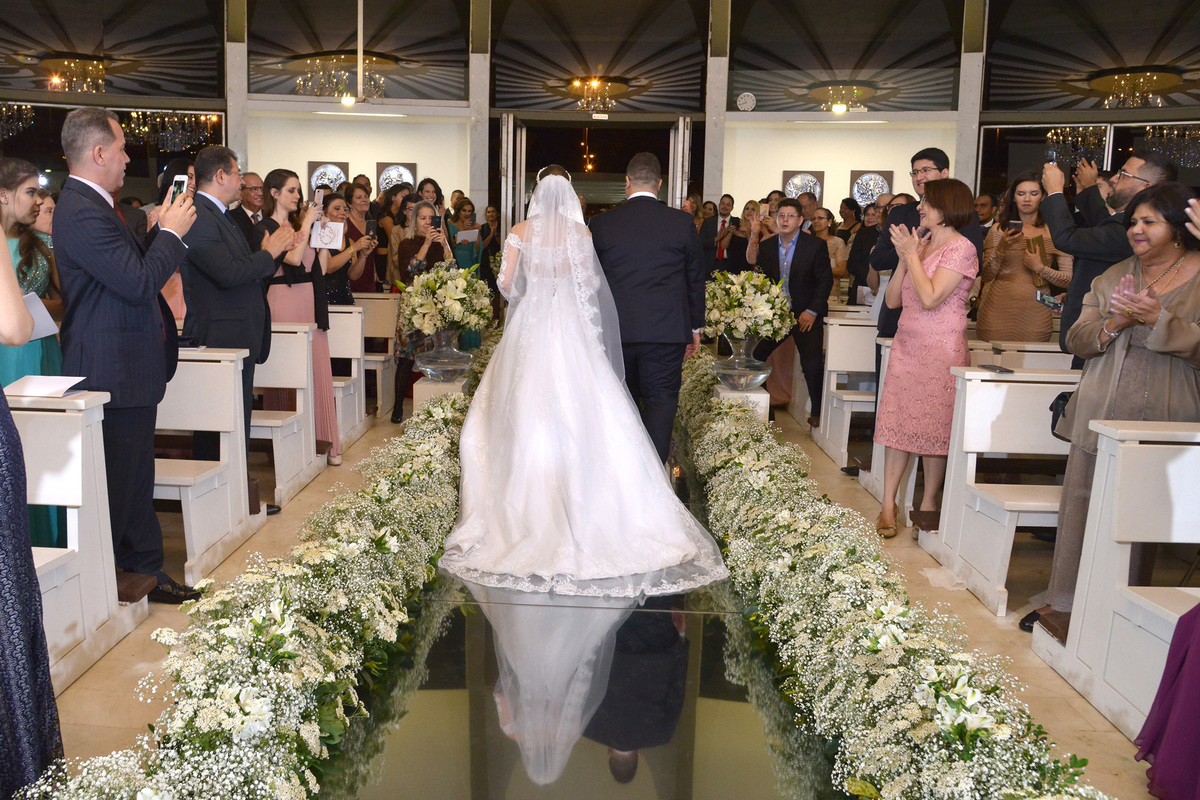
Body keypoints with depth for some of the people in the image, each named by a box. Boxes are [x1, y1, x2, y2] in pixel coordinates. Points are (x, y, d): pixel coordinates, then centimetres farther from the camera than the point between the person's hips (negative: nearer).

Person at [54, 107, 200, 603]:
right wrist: (171, 232, -11)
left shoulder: (91, 205, 14)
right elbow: (139, 283, -24)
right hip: (113, 371, -11)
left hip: (128, 368, 11)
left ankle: (145, 570, 28)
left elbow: (132, 267, 17)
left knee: (135, 478, 17)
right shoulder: (83, 212, -20)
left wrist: (162, 231, 7)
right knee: (116, 481, 1)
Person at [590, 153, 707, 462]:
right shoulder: (682, 222, -1)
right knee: (661, 401, 3)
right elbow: (696, 278, 6)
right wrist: (695, 326, 17)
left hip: (616, 332, 2)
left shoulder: (601, 223, 0)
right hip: (667, 332, -1)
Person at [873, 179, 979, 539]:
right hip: (906, 344, 7)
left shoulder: (961, 248, -7)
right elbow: (892, 300, 13)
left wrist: (912, 254, -10)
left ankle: (929, 503, 13)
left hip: (941, 349, -7)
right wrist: (904, 259, 1)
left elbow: (931, 298, -19)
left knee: (934, 427, 0)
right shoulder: (922, 244, 17)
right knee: (897, 421, 2)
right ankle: (888, 505, 5)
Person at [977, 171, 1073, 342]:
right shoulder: (999, 230, 6)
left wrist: (1041, 268, -13)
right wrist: (1001, 249, -13)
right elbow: (986, 276, 1)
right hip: (999, 312, 0)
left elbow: (1069, 278, 1)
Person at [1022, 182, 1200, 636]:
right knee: (1081, 504, 6)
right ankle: (1064, 602, 17)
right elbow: (1076, 341, 9)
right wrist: (1112, 325, -10)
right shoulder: (1114, 276, 15)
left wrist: (1158, 319, -22)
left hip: (1161, 422, -4)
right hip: (1099, 415, 5)